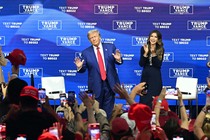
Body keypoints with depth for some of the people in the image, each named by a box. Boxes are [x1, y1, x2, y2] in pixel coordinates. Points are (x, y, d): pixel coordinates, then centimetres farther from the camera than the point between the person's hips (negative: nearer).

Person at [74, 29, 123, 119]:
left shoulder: (111, 47, 3)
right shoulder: (86, 53, 0)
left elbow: (119, 62, 1)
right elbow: (83, 69, 0)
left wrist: (118, 59, -21)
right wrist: (79, 67, -22)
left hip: (110, 83, 1)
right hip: (96, 85, -1)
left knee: (109, 110, 7)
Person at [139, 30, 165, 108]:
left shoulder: (160, 50, 0)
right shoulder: (144, 48, 2)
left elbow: (159, 65, -9)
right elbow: (141, 64, -3)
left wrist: (153, 54, -19)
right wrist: (146, 53, -15)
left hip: (155, 76, -1)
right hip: (145, 75, 1)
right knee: (144, 98, 0)